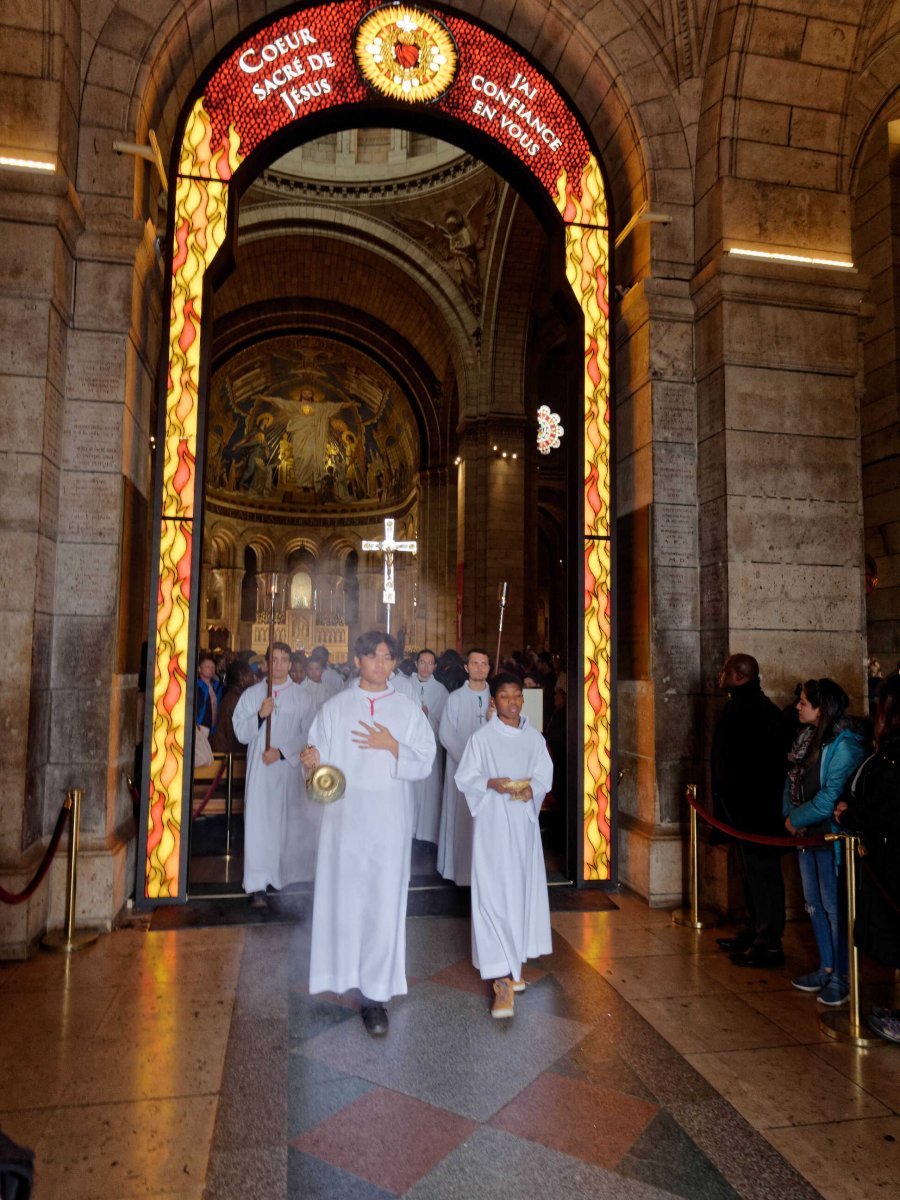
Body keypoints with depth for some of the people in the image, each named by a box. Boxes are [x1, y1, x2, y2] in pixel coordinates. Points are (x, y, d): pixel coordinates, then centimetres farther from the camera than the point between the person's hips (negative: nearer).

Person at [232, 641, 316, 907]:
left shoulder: (301, 698, 3)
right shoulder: (251, 694, 6)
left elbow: (308, 735, 0)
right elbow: (241, 732, 3)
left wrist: (282, 751, -12)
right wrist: (260, 715, -14)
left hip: (290, 769, 0)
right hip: (260, 769, 0)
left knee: (290, 823, 6)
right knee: (258, 824, -5)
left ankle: (288, 875, 22)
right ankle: (258, 886, -2)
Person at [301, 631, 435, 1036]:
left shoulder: (408, 710, 5)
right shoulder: (335, 707, 5)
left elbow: (424, 764, 2)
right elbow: (320, 757, 1)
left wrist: (392, 746, -12)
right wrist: (311, 760, -21)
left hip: (389, 820, 0)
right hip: (344, 817, 0)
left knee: (384, 904, -1)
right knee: (342, 897, 5)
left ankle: (375, 995, 8)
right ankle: (344, 971, 30)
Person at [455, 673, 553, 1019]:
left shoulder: (533, 736, 5)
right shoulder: (482, 737, -5)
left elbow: (545, 773, 8)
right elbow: (464, 778, -2)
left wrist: (532, 788, -13)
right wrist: (491, 783, -20)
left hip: (524, 821, 4)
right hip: (493, 823, -4)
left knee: (523, 891, 12)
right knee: (494, 895, -8)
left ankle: (514, 963, 30)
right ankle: (502, 979, -5)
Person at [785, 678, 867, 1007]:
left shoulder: (844, 746, -21)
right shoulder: (806, 737, 5)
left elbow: (830, 798, -22)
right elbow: (792, 780, 10)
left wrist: (795, 819, -12)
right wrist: (789, 814, -2)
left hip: (831, 837, -8)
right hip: (807, 834, 8)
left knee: (833, 906, 3)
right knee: (814, 904, 17)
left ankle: (841, 976, 19)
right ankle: (826, 968, 32)